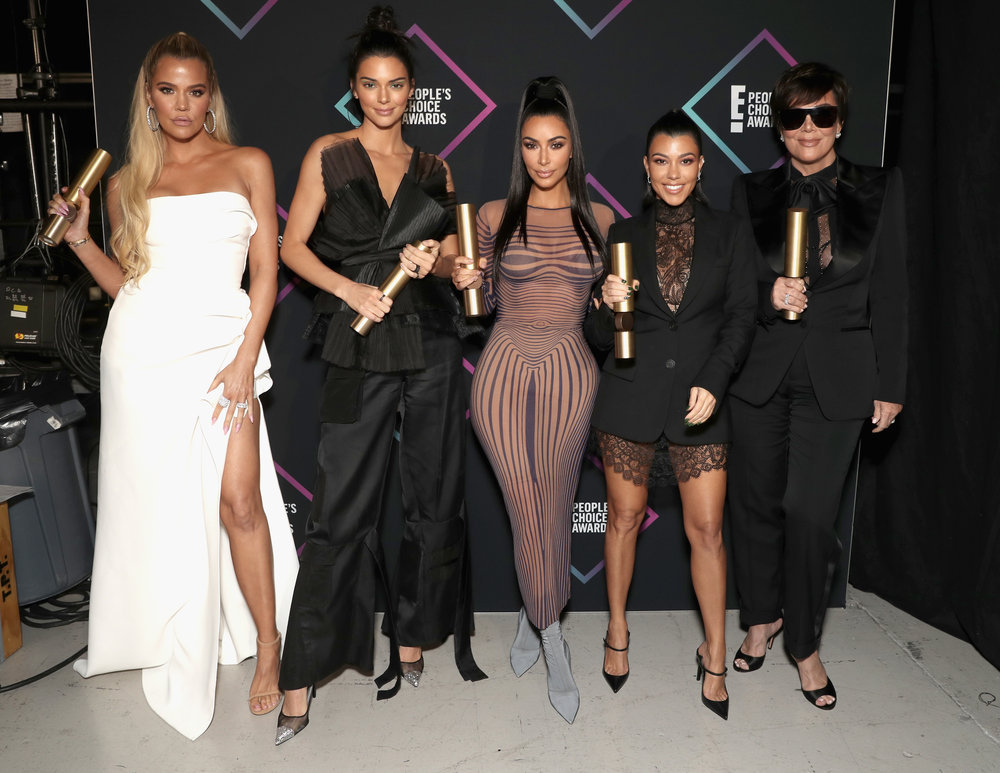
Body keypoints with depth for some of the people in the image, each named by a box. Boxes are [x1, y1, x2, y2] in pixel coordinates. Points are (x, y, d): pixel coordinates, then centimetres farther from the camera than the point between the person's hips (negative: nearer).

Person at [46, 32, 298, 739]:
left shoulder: (248, 165, 7)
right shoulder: (127, 183, 13)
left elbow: (266, 271, 1)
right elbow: (125, 282, 17)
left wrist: (245, 360, -8)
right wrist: (78, 237, 1)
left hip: (220, 345, -2)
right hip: (141, 350, 3)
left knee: (238, 500, -8)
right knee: (154, 502, 8)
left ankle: (267, 642, 9)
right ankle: (170, 649, 29)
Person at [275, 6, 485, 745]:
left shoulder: (433, 169, 13)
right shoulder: (329, 155, 5)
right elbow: (294, 246, 1)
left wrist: (432, 262, -6)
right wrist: (352, 290, -13)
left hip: (432, 342, 4)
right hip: (362, 348, -3)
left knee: (435, 499, 7)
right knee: (343, 510, -4)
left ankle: (411, 637, 26)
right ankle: (303, 676, 8)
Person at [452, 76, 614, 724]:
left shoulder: (598, 219, 7)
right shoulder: (495, 217, 3)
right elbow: (485, 304, 10)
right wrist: (468, 282, -10)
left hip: (570, 376, 1)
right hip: (505, 372, -1)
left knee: (554, 507, 8)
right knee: (530, 511, 0)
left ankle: (532, 616, 34)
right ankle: (555, 646, 17)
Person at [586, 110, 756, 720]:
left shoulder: (730, 233, 4)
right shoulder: (626, 235, 6)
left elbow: (740, 320, -1)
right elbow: (602, 336, 6)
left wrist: (713, 383, -15)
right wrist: (609, 305, -17)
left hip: (700, 399, 0)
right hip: (631, 395, 1)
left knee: (707, 528, 2)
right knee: (625, 517, 10)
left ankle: (715, 657, 20)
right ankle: (618, 632, 30)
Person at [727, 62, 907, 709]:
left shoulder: (880, 189, 3)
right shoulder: (753, 193, 5)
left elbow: (890, 293, 3)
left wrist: (889, 385, 2)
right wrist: (768, 295, -15)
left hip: (835, 377, -1)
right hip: (761, 370, 2)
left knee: (810, 512, -4)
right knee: (756, 502, 10)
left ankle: (805, 644, 19)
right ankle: (763, 616, 34)